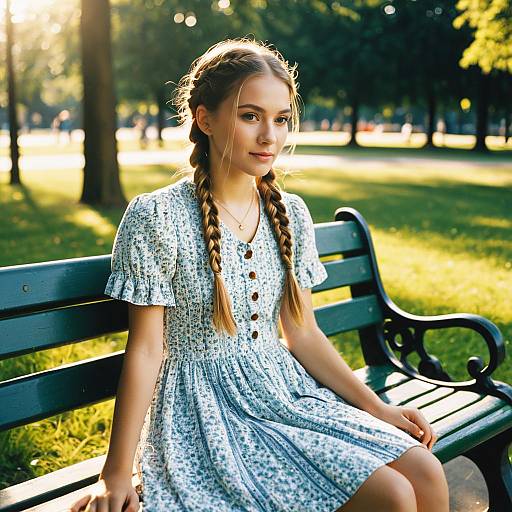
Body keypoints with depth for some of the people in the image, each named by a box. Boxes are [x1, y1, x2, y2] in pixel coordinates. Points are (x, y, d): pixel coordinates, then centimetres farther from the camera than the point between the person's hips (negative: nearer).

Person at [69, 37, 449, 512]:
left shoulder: (290, 213, 5)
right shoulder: (156, 218, -13)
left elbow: (302, 333, 9)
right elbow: (145, 349, -11)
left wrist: (377, 409, 4)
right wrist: (117, 473, -11)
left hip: (287, 389, 6)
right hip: (206, 407, -6)